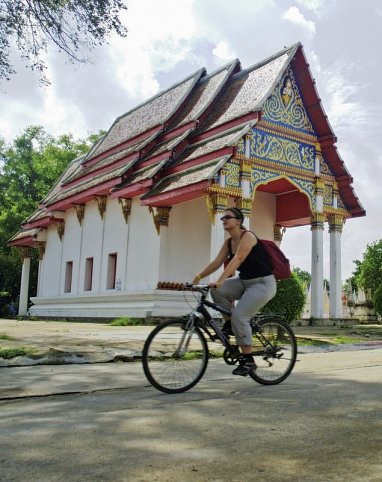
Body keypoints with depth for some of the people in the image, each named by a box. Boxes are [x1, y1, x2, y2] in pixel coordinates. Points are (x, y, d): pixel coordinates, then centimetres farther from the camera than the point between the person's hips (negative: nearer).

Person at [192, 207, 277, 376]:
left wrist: (220, 281, -42)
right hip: (244, 281, 7)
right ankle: (229, 324, 4)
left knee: (239, 315, -20)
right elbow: (217, 262, 1)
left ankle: (248, 360, -10)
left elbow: (237, 260, -31)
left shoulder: (248, 236, -17)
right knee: (217, 291, -15)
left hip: (263, 283, -7)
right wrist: (199, 277, -9)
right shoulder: (229, 242, 6)